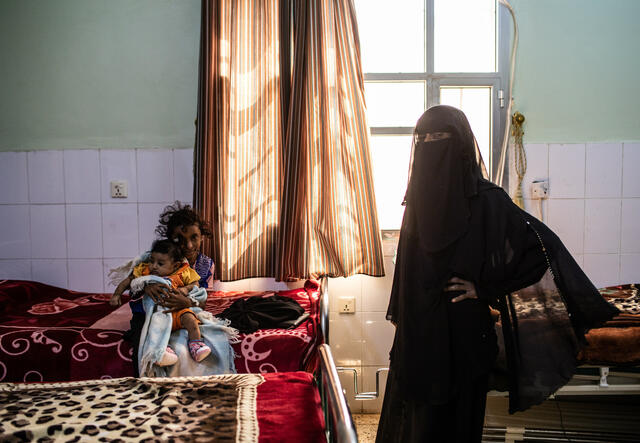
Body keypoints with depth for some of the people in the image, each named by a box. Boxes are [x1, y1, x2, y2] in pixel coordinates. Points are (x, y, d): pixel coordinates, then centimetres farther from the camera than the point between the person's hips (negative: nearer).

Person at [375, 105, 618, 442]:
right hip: (418, 336, 6)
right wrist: (399, 314, 17)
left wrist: (485, 287, -13)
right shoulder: (421, 196, 6)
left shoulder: (486, 199, -12)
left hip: (461, 336, -6)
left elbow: (542, 250, -13)